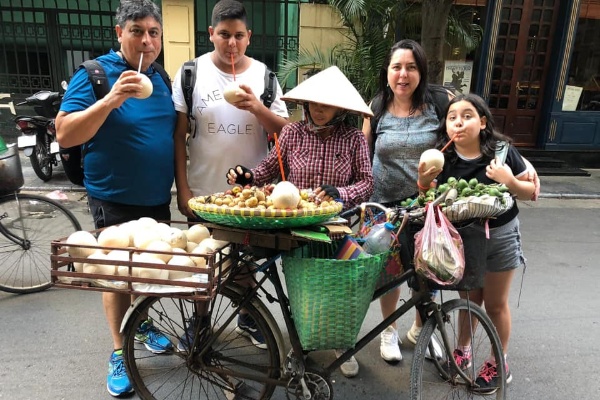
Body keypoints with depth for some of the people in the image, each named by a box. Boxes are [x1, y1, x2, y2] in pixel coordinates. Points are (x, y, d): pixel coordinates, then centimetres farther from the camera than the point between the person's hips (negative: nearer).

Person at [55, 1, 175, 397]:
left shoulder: (160, 78, 7)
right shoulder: (94, 73, -11)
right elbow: (65, 134, -18)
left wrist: (179, 185, 11)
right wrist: (112, 100, -31)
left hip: (157, 198, 6)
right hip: (114, 200, -5)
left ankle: (143, 322, 42)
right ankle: (119, 353, 22)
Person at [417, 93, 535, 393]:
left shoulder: (502, 151, -12)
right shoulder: (442, 157, -8)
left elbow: (531, 192, -4)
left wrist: (510, 182, -24)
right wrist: (424, 181, -24)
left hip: (500, 236, -1)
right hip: (461, 237, 1)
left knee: (495, 303, 11)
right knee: (468, 298, 14)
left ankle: (498, 364, 32)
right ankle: (462, 350, 38)